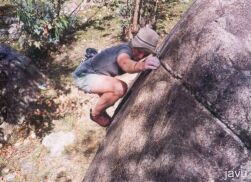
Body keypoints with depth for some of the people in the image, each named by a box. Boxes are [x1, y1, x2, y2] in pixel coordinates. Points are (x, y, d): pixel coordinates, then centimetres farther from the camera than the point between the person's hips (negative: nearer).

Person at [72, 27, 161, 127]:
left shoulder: (131, 51, -1)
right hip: (83, 75, -9)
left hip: (88, 74, 9)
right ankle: (95, 113, -3)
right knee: (119, 88, -28)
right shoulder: (125, 50, -28)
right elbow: (125, 63, -53)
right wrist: (142, 65, -72)